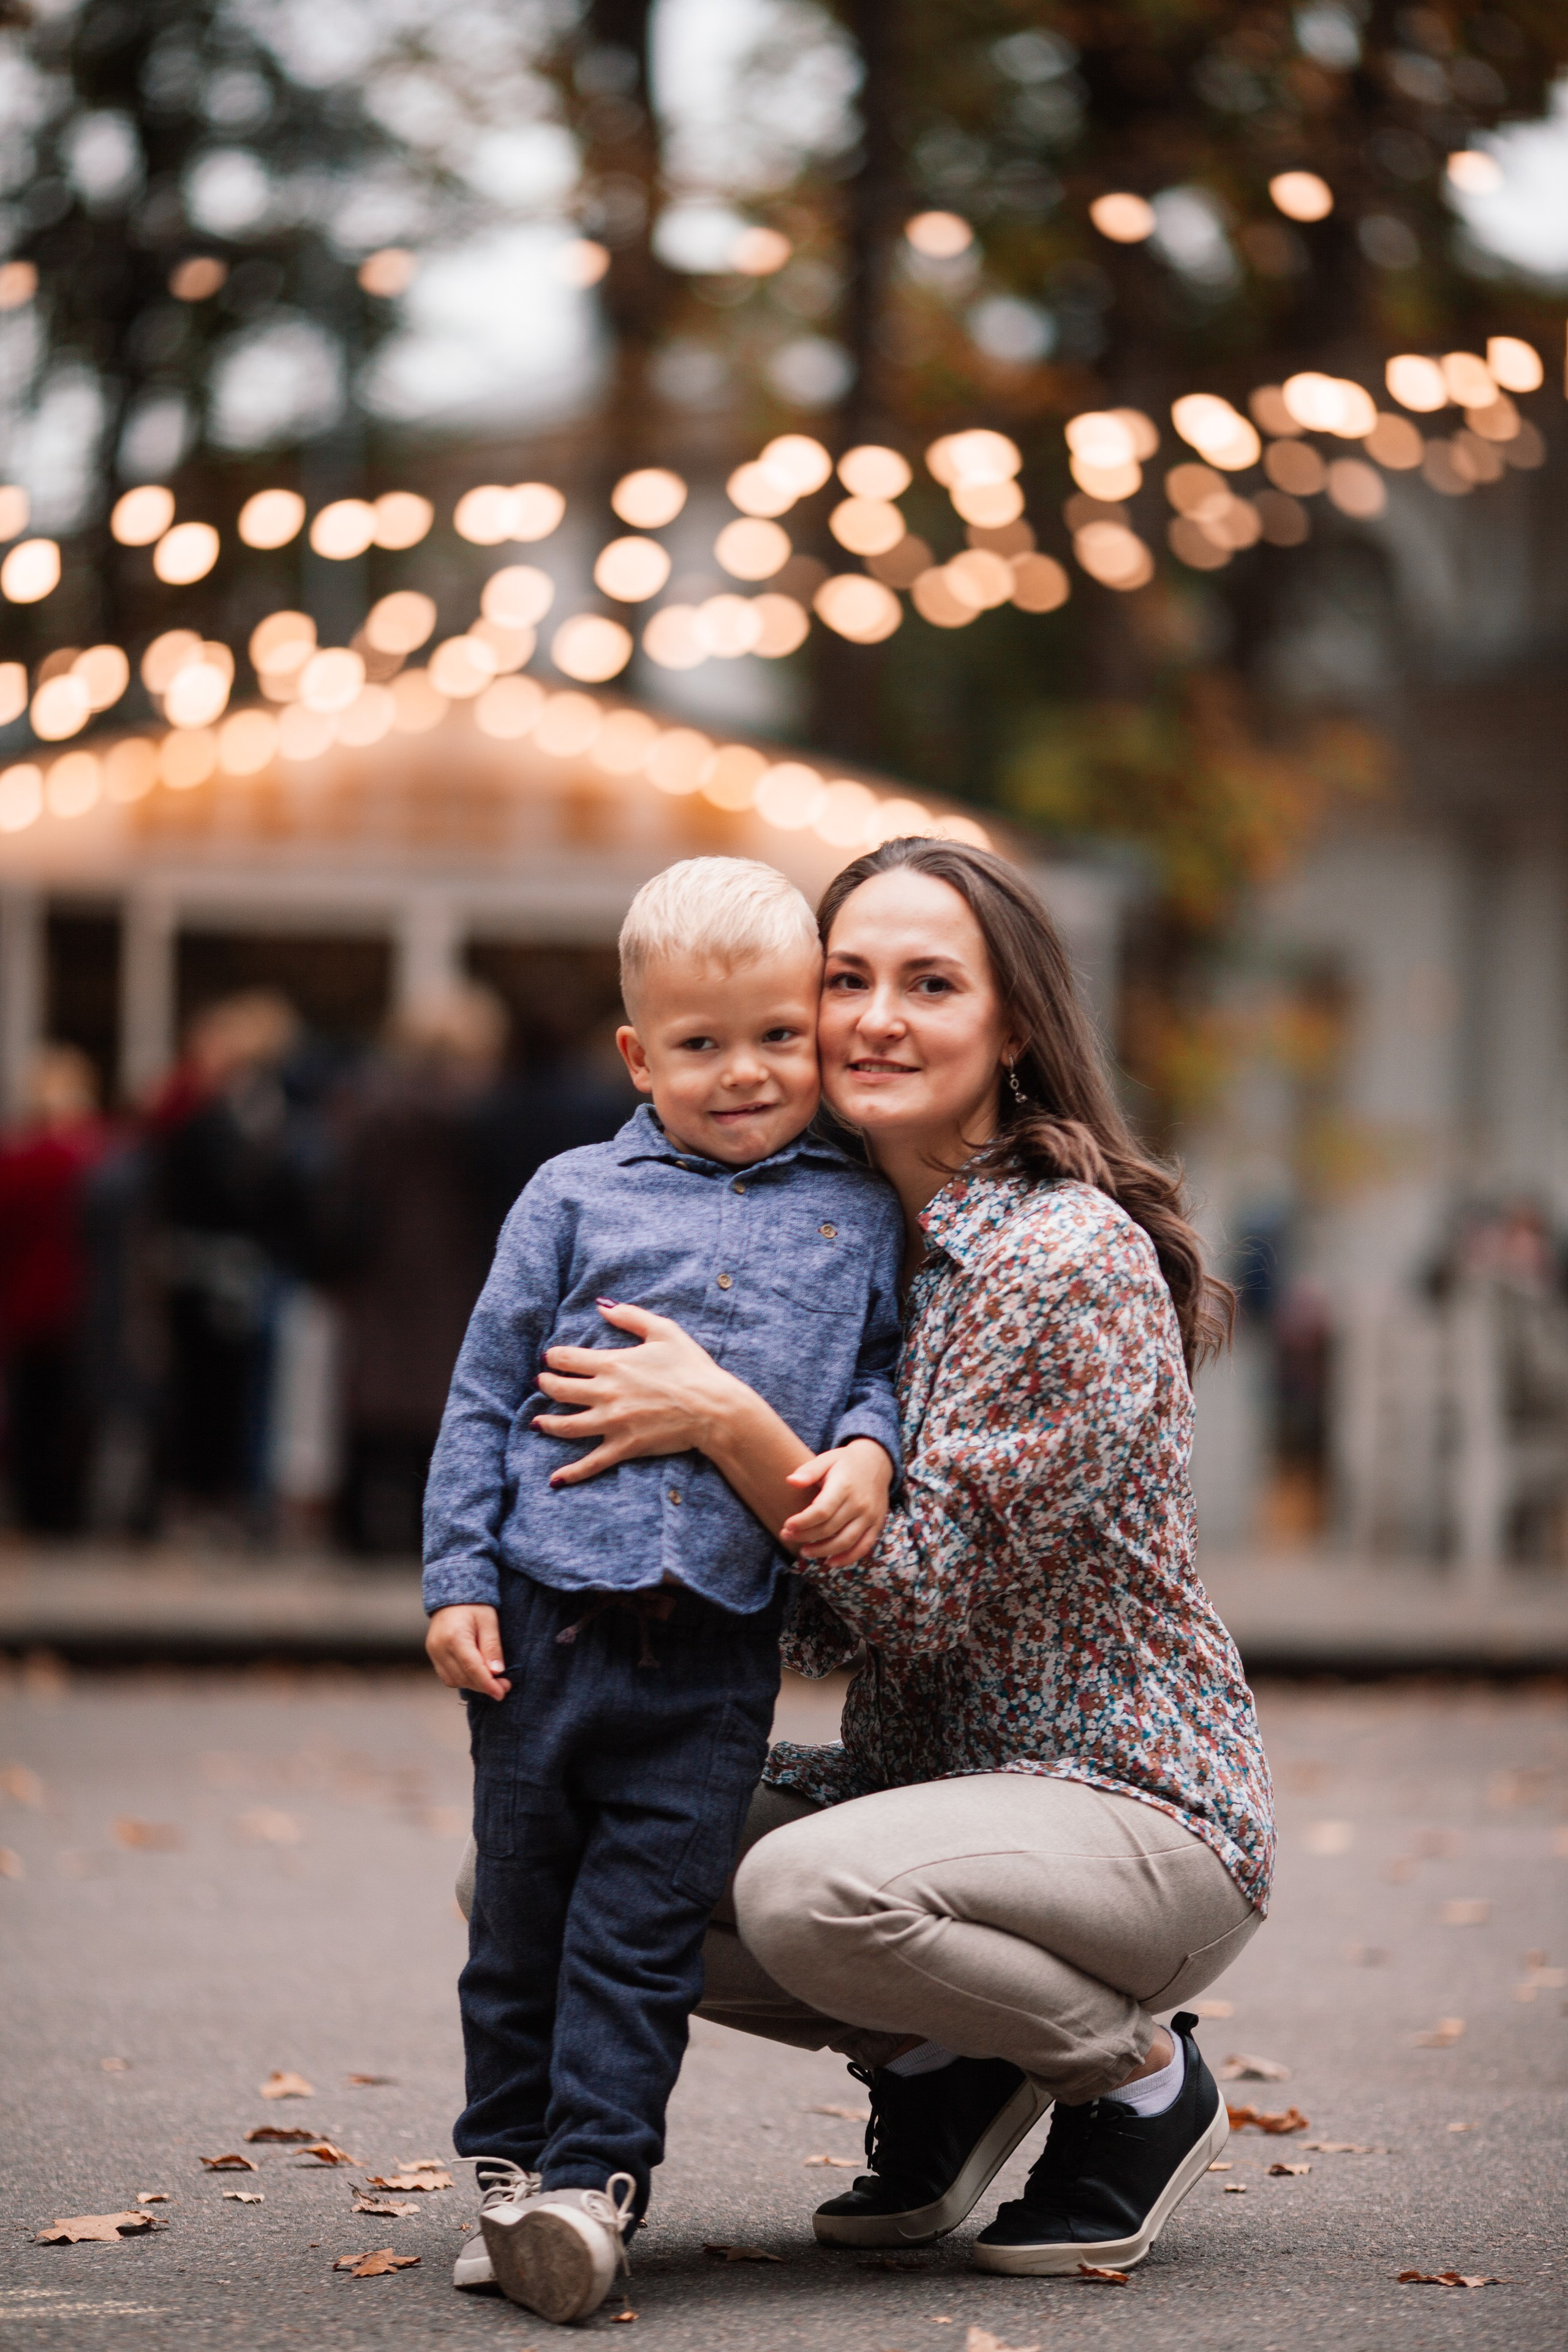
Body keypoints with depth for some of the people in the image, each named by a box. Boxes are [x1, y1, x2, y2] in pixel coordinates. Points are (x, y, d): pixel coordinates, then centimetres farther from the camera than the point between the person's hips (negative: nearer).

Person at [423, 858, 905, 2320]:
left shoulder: (858, 1215, 8)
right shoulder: (577, 1196, 5)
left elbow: (881, 1364, 15)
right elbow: (486, 1392, 6)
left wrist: (866, 1452, -8)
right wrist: (456, 1579, 1)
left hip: (718, 1647, 0)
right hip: (546, 1616, 0)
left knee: (643, 1921, -2)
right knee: (523, 1908, 7)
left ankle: (593, 2174, 1)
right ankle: (507, 2157, 18)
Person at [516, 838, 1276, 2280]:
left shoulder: (1068, 1260, -19)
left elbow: (928, 1591, -21)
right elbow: (841, 1627, 10)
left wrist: (725, 1421, -27)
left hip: (1139, 1812, -8)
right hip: (926, 1777, 8)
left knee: (808, 1890, -33)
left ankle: (1142, 2080, -5)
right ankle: (937, 2068, 10)